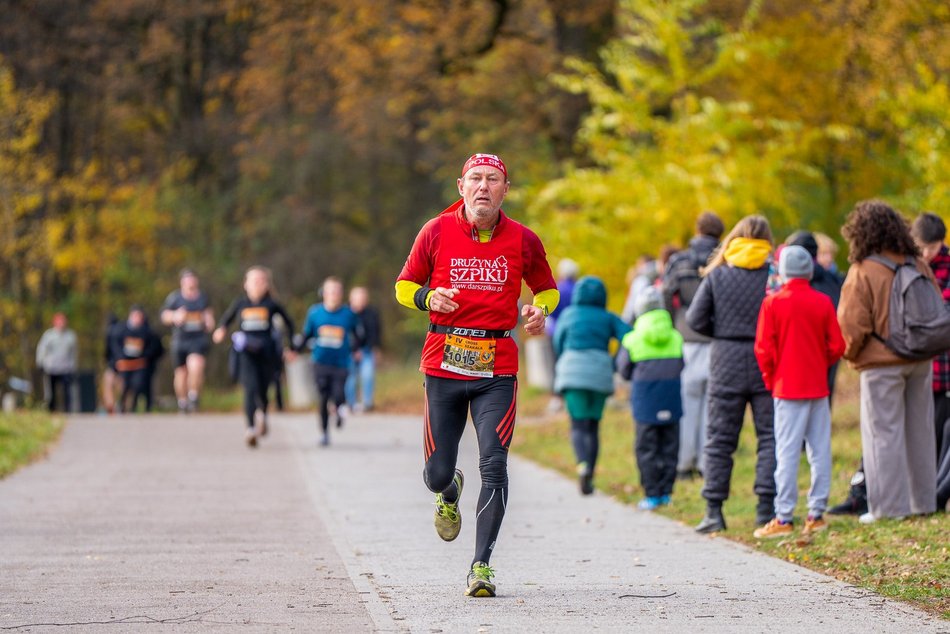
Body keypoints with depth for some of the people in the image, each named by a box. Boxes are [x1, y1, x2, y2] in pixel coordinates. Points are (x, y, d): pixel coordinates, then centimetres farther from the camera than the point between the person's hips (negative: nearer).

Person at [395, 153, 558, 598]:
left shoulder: (523, 240, 3)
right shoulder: (437, 232, 1)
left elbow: (546, 288, 19)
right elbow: (404, 286, 10)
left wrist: (540, 310, -4)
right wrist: (428, 297, -12)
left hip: (497, 367, 0)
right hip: (444, 363, 0)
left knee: (494, 467, -13)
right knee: (437, 472, 4)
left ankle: (482, 564, -5)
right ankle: (449, 494, 43)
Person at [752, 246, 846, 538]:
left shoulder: (773, 303, -7)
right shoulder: (823, 302, 0)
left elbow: (763, 349, -8)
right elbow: (836, 346, 1)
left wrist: (770, 378, 7)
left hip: (787, 386, -3)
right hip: (818, 387, 3)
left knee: (787, 452, -3)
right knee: (820, 450, 8)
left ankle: (784, 518, -4)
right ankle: (817, 513, 9)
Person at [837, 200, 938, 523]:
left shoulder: (863, 272, -13)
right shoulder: (919, 266, 4)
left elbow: (852, 325, -14)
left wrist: (850, 353, 3)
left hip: (881, 363, -6)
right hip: (920, 361, 6)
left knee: (883, 433, 0)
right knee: (919, 430, 13)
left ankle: (889, 506, -1)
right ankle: (923, 500, 19)